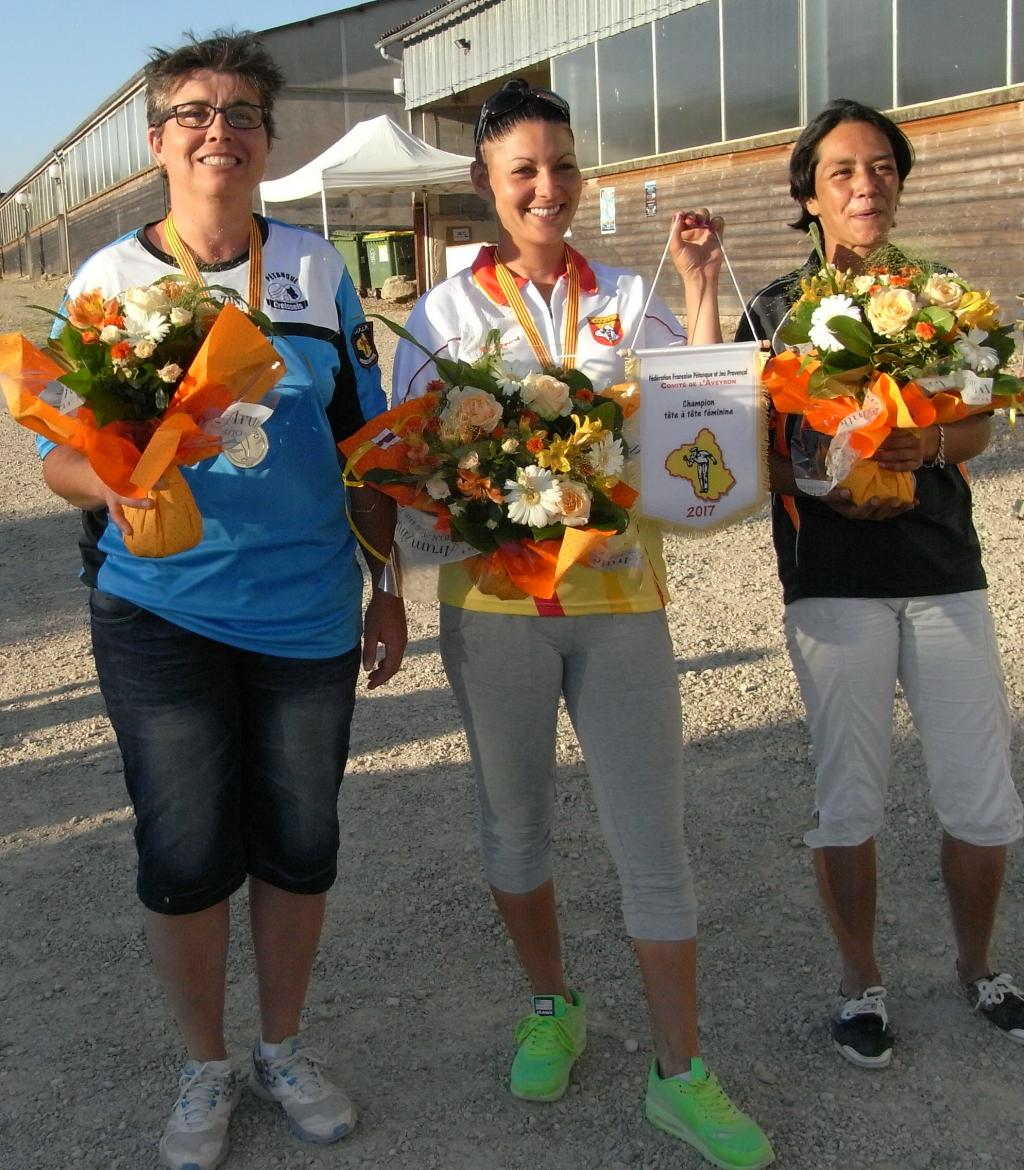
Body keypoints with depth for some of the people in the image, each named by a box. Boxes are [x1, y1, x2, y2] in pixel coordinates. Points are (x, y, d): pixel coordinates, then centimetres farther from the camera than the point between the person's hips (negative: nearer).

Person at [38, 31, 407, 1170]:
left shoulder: (316, 269, 6)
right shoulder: (108, 278, 1)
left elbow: (365, 442, 10)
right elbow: (63, 457, 1)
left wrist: (387, 588, 8)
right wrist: (114, 482, -22)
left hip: (308, 607, 2)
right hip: (160, 610, -1)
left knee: (299, 844, 11)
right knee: (185, 856, 3)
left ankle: (284, 1046, 34)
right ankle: (204, 1068, 28)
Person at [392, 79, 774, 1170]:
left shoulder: (628, 299, 7)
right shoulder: (447, 311, 4)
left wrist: (701, 289, -5)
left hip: (620, 597, 0)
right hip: (493, 600, 0)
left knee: (653, 841, 2)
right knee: (514, 821, 15)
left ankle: (678, 1073, 16)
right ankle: (553, 1007, 38)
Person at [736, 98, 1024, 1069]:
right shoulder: (776, 311, 2)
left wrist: (928, 447, -10)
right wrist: (823, 489, -19)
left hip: (944, 569, 3)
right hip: (832, 580, -2)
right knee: (849, 797, 5)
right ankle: (860, 981, 26)